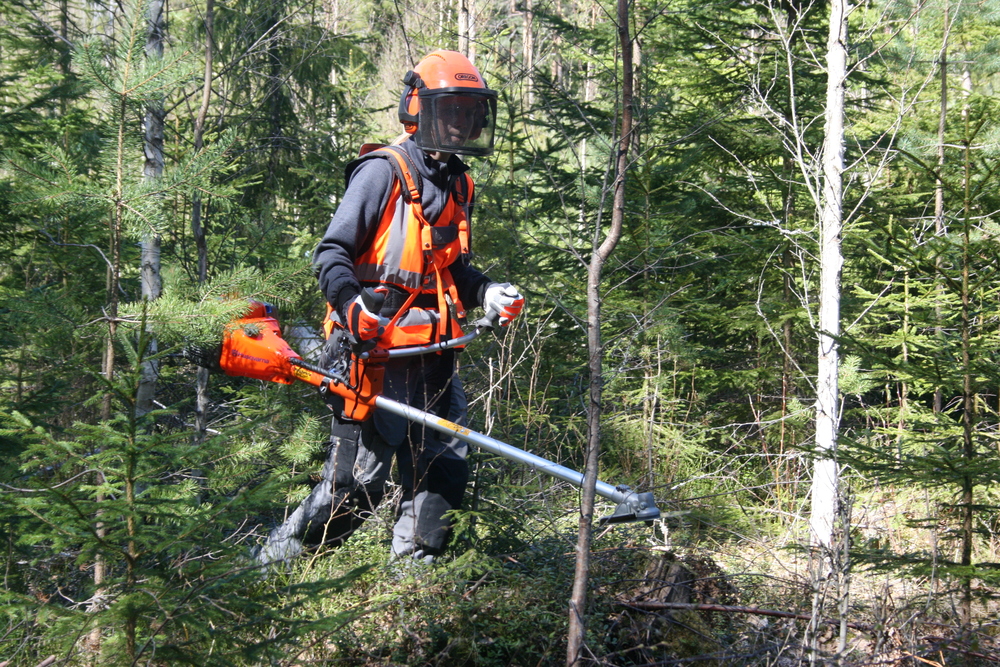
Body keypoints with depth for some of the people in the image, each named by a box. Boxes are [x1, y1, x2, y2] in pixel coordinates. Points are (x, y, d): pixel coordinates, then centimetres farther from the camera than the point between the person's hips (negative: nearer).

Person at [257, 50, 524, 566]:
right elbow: (331, 254, -10)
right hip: (375, 350, -8)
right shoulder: (384, 172, -8)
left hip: (432, 356, 8)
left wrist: (490, 293, 9)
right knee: (356, 484, -5)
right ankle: (275, 564, 11)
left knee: (443, 473, 4)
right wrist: (354, 309, -28)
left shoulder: (456, 184, 18)